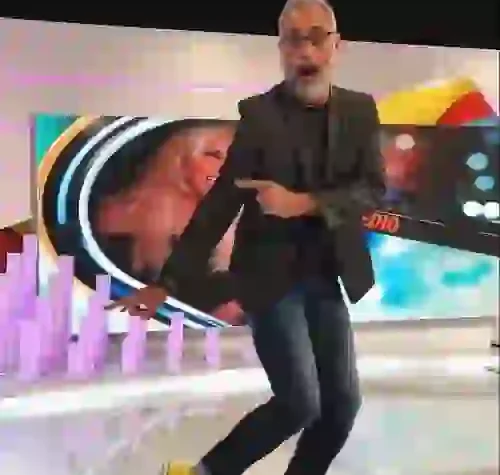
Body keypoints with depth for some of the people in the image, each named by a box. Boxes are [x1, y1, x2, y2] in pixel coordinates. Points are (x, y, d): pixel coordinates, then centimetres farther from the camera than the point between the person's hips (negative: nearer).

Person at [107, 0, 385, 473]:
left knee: (343, 403, 5)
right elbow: (220, 202, -8)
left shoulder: (360, 110, 3)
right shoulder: (259, 113, -8)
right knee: (300, 402, -10)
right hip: (270, 275, -5)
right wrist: (167, 281, -10)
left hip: (327, 279, 5)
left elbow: (373, 188, -7)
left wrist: (305, 203, -24)